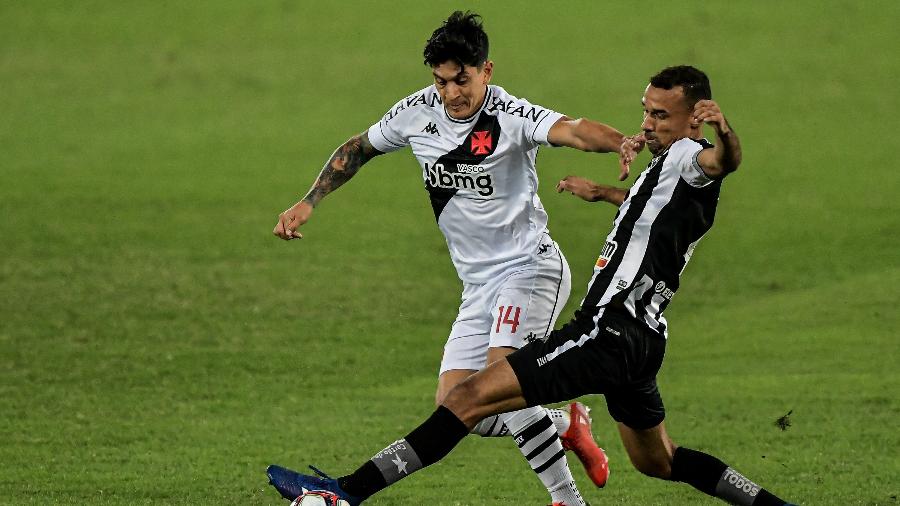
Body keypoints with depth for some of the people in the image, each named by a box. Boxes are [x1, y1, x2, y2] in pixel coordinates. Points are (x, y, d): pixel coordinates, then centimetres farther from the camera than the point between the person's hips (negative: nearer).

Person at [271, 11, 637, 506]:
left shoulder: (511, 116, -17)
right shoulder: (416, 113, 1)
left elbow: (572, 130, -36)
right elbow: (357, 149, 19)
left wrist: (621, 143, -58)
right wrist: (308, 202, 10)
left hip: (531, 266, -7)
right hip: (479, 285, 7)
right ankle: (566, 426, 19)